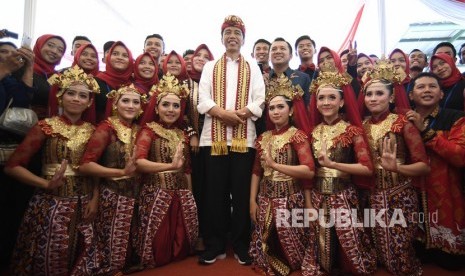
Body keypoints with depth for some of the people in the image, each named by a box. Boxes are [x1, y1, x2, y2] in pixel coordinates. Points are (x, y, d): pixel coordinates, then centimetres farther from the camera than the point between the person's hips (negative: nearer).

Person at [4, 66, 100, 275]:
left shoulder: (92, 130, 4)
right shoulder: (45, 127, -5)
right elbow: (12, 166, -7)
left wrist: (95, 199, -3)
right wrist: (46, 184, -19)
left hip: (83, 204, 3)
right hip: (50, 202, -3)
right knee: (47, 258, 9)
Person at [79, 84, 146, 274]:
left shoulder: (139, 130, 6)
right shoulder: (106, 128, -11)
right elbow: (85, 165, -20)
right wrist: (123, 172, -25)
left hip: (134, 196, 5)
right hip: (112, 196, -5)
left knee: (131, 248, 17)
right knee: (112, 248, 7)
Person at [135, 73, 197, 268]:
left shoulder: (182, 134, 15)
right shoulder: (149, 131, -4)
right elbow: (139, 162, -24)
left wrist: (190, 196, 16)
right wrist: (171, 166, -34)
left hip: (181, 194, 6)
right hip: (156, 193, -5)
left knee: (181, 240, 7)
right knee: (158, 241, -3)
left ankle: (177, 261, 31)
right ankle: (154, 264, 23)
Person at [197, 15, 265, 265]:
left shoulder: (253, 69, 16)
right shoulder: (210, 67, 16)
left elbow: (259, 102, 3)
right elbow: (203, 100, 2)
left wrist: (239, 114, -14)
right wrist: (224, 113, -14)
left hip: (244, 137, 0)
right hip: (214, 137, 0)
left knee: (242, 193, 3)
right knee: (215, 193, 2)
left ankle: (241, 246, 16)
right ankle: (214, 246, 14)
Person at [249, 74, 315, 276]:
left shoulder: (297, 135, -10)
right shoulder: (263, 138, 6)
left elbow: (309, 171, -24)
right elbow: (257, 172, 9)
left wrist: (274, 164, -23)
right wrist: (252, 201, 3)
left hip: (289, 199, -4)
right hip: (265, 199, 5)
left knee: (289, 244, 5)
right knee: (266, 244, 11)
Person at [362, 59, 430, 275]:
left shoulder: (403, 124, -9)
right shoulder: (363, 126, 3)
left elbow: (424, 166, -13)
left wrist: (396, 167, -31)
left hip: (400, 194, -4)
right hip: (374, 196, 4)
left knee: (401, 249, 3)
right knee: (382, 248, 13)